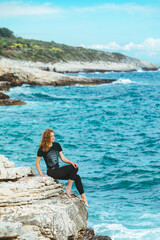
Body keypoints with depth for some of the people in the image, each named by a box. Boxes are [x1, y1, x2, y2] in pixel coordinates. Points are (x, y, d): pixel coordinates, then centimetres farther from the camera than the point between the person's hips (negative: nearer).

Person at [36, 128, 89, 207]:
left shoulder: (57, 145, 9)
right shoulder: (42, 149, -6)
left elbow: (63, 158, 11)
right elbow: (37, 163, -2)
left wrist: (71, 162, -6)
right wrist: (41, 174, -11)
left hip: (58, 170, 6)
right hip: (51, 172, -6)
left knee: (77, 177, -15)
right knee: (73, 168, -24)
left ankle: (83, 197, -9)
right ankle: (69, 187, -13)